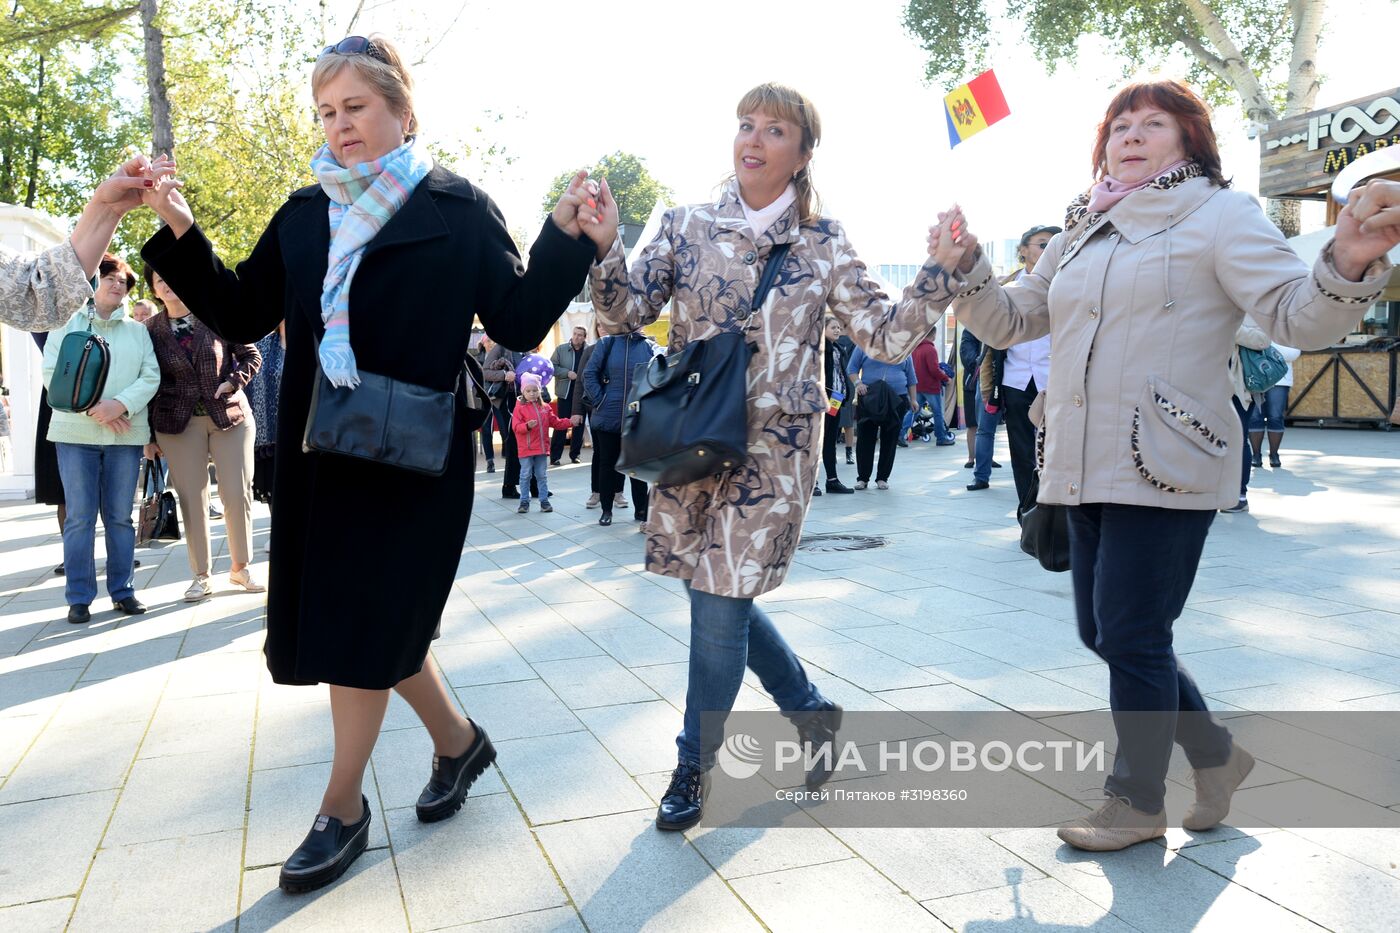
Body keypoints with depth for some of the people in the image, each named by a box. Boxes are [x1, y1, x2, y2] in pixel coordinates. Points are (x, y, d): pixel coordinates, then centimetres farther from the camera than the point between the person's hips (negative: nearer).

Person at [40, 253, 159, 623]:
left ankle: (123, 591, 12)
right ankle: (79, 597, 5)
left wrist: (120, 405, -15)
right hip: (76, 433, -1)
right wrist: (91, 408, -15)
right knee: (79, 517, -2)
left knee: (120, 516, 5)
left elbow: (151, 376, 2)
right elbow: (53, 374, -2)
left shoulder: (137, 331, 13)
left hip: (126, 434, 2)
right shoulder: (67, 325, 9)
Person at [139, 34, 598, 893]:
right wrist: (181, 238, -2)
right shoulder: (305, 214, 11)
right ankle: (458, 740, 36)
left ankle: (344, 810, 21)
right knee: (370, 619, 13)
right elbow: (244, 316, 11)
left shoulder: (459, 210, -3)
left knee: (363, 629, 1)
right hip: (319, 456, 6)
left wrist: (564, 238, -17)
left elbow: (519, 323, -5)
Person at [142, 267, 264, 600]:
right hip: (179, 422, 1)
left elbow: (251, 355, 7)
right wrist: (150, 435, 6)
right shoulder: (151, 331, 5)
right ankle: (200, 577, 11)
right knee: (192, 498, 1)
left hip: (230, 415, 0)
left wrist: (233, 382, -11)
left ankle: (240, 567, 15)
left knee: (238, 494, -2)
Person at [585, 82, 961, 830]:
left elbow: (885, 336, -1)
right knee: (717, 595, 11)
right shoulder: (686, 226, 5)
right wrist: (604, 247, -20)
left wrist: (941, 274, -14)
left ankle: (693, 767, 21)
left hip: (772, 447, -3)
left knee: (721, 604, -1)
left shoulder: (823, 243, 2)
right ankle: (810, 710, 36)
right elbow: (626, 313, -4)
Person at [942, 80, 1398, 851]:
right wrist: (965, 269, 2)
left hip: (1166, 471, -7)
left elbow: (1301, 319, -11)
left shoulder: (1219, 216, -2)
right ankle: (1214, 755, 34)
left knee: (1131, 637, -2)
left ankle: (1138, 801, 19)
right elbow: (1010, 321, 19)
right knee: (1103, 634, 13)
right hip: (1086, 471, 7)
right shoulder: (1081, 235, 16)